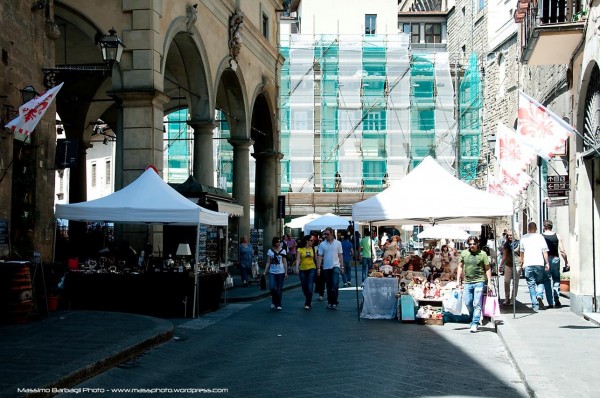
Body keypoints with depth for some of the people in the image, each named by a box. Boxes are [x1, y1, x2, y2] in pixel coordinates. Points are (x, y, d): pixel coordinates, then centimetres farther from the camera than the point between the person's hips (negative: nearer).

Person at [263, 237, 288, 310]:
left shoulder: (283, 251, 3)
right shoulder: (270, 251, 4)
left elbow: (285, 262, 4)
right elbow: (268, 262, 6)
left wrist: (286, 272, -1)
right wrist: (265, 272, 1)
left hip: (281, 272, 0)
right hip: (272, 272, 0)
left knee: (279, 289, 1)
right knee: (272, 288, -12)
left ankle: (278, 305, 13)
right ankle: (274, 301, 14)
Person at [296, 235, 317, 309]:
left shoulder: (313, 249, 5)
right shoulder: (300, 249, -1)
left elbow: (316, 259, 10)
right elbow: (298, 259, -9)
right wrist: (297, 268, -23)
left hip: (311, 269, 0)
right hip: (303, 270, 0)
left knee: (310, 287, -12)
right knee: (304, 288, 8)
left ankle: (308, 304, -4)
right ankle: (309, 301, 30)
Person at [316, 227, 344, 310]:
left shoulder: (338, 243, 2)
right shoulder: (322, 244, 2)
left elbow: (340, 255, 5)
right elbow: (320, 256, 1)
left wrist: (342, 266, 2)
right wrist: (318, 268, -4)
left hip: (335, 266, -2)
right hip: (326, 268, 2)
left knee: (335, 285, -14)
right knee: (329, 287, 8)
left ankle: (334, 302, -5)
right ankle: (329, 302, 19)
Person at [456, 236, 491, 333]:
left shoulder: (482, 254, -2)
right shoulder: (464, 253, 7)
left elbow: (488, 269, 1)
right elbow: (460, 267, 15)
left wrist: (489, 282, -4)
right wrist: (458, 280, 12)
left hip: (479, 282, -3)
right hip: (467, 282, 4)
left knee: (477, 304, -6)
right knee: (468, 303, 7)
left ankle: (475, 324, -2)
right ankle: (473, 319, 29)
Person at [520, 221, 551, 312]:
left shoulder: (523, 238, 9)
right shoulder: (540, 237, 3)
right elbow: (544, 251, -1)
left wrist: (522, 263, 27)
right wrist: (547, 263, 4)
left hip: (528, 265, 1)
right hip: (539, 264, -1)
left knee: (531, 285, 6)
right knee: (540, 282, 16)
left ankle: (535, 305, 2)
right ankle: (539, 296, -11)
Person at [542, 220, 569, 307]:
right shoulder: (557, 236, 1)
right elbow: (562, 250, -2)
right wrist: (566, 261, 6)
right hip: (555, 259, 0)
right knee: (556, 280, 9)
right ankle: (556, 299, -3)